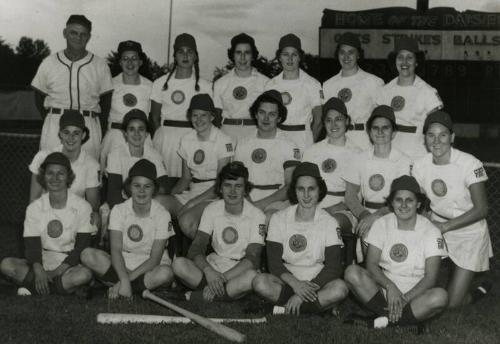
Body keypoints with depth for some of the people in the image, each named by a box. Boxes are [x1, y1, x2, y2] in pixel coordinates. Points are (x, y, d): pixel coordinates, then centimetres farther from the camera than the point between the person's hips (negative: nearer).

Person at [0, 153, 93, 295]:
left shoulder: (82, 207, -4)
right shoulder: (34, 208, 3)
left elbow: (82, 246, -7)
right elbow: (31, 245, -3)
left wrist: (57, 271, -17)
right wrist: (38, 271, -24)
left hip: (70, 264, -2)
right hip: (43, 263, 2)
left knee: (85, 274, -36)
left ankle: (32, 287, -22)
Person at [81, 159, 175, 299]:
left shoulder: (162, 215, -9)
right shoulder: (118, 210, -4)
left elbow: (155, 259, -13)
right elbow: (116, 250, -13)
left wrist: (128, 278, -23)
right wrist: (124, 280, -30)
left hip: (150, 267, -2)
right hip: (122, 265, 2)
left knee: (165, 273, -37)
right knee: (88, 255, -23)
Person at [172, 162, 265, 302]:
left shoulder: (257, 216, -7)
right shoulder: (211, 209, 2)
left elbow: (252, 259, -15)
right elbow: (196, 248, -7)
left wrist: (223, 278, -28)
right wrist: (208, 271, -28)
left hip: (239, 273, -2)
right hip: (213, 268, 2)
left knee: (252, 276, -39)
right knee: (179, 264, -26)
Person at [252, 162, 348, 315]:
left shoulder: (329, 222, -1)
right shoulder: (279, 218, 1)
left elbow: (333, 266, -8)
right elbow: (274, 262, -5)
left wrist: (306, 290, -21)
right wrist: (295, 283, -23)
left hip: (317, 281, 0)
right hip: (287, 280, 1)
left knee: (340, 288, -32)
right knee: (260, 282, -30)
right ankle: (323, 304, -21)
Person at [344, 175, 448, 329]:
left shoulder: (431, 231, -3)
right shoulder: (381, 224, 2)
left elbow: (430, 278, -8)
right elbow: (371, 264, -5)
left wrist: (405, 298, -21)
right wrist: (390, 286, -22)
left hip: (415, 293, -1)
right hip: (383, 288, 1)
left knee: (440, 296, -34)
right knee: (352, 272, -25)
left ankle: (387, 319, -27)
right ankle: (390, 315, -24)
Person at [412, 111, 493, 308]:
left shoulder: (470, 164, -21)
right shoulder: (421, 166, -7)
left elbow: (481, 210, -18)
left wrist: (445, 226, -24)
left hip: (468, 233, -4)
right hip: (437, 228, 4)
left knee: (452, 302, -4)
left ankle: (482, 290, 29)